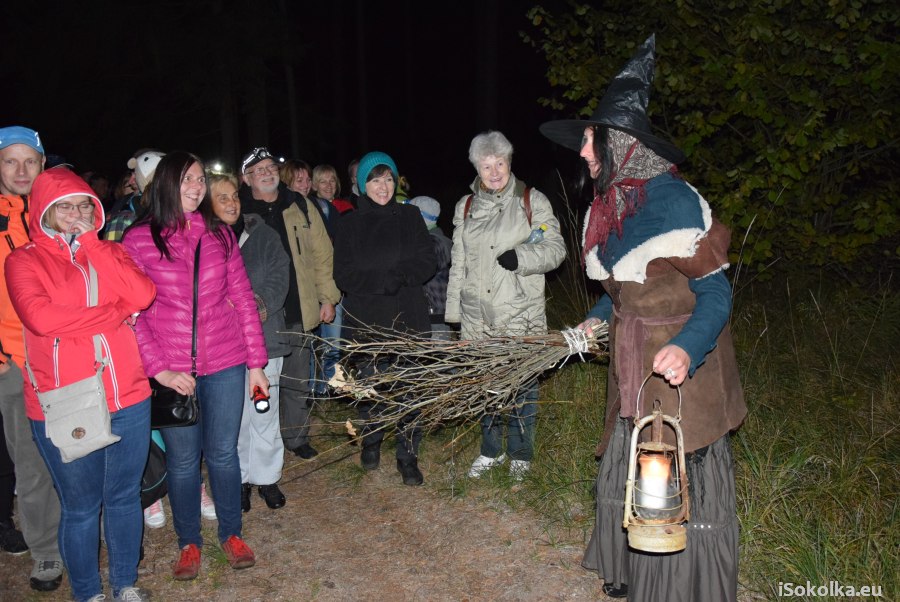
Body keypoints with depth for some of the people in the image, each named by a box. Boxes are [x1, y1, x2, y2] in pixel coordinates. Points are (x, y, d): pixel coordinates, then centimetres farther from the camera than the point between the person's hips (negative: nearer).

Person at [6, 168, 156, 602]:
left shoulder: (111, 253, 9)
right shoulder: (23, 261, -1)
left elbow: (143, 296, -10)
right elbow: (40, 317, -20)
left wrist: (90, 244, -9)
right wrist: (116, 313, -12)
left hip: (128, 399, 3)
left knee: (124, 496, 16)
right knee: (80, 507, 10)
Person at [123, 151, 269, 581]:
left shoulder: (220, 234, 5)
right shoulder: (138, 239, -3)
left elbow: (242, 298, 5)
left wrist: (256, 362, 3)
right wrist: (159, 368, -12)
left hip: (226, 364, 2)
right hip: (172, 371, -1)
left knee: (223, 453, 11)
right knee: (182, 460, 11)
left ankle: (231, 533, 31)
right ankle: (189, 542, 31)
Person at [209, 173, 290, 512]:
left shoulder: (262, 234, 8)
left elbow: (279, 275, 0)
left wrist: (262, 304, -17)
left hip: (264, 335, 1)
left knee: (265, 412, 6)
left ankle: (266, 477, 23)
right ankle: (239, 479, 23)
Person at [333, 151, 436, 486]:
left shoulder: (410, 217, 8)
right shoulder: (351, 223, 5)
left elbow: (427, 263, 2)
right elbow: (343, 274, -3)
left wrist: (399, 274, -18)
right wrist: (382, 281, -18)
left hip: (408, 318, 0)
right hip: (366, 320, 0)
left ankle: (408, 456, 12)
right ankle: (371, 442, 34)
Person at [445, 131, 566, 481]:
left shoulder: (532, 201, 0)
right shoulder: (466, 207, 11)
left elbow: (556, 249, -3)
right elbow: (458, 263, 15)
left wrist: (521, 257, -21)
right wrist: (455, 310, 12)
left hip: (521, 316, -3)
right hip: (477, 318, 4)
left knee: (521, 387, 4)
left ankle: (520, 455, 23)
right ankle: (491, 451, 31)